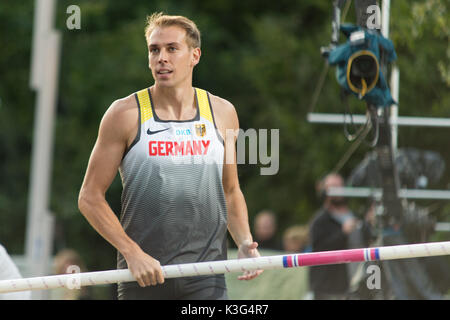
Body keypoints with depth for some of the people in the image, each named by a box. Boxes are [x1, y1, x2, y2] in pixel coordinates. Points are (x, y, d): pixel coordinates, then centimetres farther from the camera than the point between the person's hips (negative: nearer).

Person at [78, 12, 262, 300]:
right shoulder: (125, 114, -2)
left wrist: (244, 243, 2)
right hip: (143, 275, -1)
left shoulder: (222, 113, 8)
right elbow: (90, 197, -2)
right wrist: (133, 253, -12)